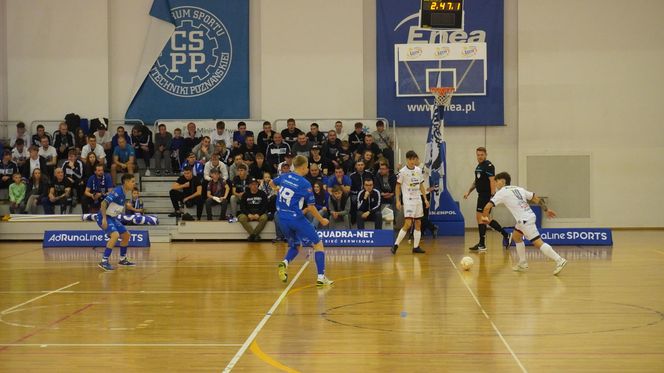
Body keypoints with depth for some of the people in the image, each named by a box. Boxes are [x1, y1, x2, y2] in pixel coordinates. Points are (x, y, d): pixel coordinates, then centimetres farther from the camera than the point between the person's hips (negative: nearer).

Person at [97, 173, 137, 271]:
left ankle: (122, 260, 30)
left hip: (113, 217, 10)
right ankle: (104, 262, -28)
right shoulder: (117, 192, -21)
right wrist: (104, 218, -32)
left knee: (126, 235, 15)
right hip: (104, 217, -10)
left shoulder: (124, 193, 7)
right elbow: (104, 203, -27)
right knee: (115, 235, -29)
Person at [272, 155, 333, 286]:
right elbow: (311, 207, -9)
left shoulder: (284, 177, 4)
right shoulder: (305, 184, -11)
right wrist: (322, 220, 5)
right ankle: (321, 277, -5)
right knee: (318, 244, 5)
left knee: (296, 246, 24)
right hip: (296, 218, -6)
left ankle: (285, 263, -7)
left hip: (281, 219, 6)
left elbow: (271, 184, 25)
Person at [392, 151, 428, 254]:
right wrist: (398, 201, -9)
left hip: (418, 200, 6)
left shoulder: (419, 170, 7)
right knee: (408, 224, -15)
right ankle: (396, 245, -10)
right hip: (408, 200, -6)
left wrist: (425, 199, 10)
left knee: (418, 223, 6)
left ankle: (416, 247, 11)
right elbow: (398, 186, -3)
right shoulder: (403, 171, -8)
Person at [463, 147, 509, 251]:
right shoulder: (478, 166, 17)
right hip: (481, 195, 10)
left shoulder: (488, 165, -11)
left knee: (480, 218, -8)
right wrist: (468, 192, 22)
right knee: (485, 219, 12)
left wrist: (493, 194, -25)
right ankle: (505, 234, 20)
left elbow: (492, 180, -19)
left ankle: (481, 244, -2)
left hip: (486, 195, -10)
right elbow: (476, 181, 27)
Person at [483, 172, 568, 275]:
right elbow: (536, 198, 19)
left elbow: (487, 207, -7)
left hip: (525, 220, -9)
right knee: (516, 236, 24)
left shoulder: (502, 192, -1)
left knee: (538, 242, -10)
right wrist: (546, 209, 24)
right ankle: (522, 264, 27)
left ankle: (559, 261, -15)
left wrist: (485, 217, 12)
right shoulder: (518, 189, 20)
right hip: (529, 216, 9)